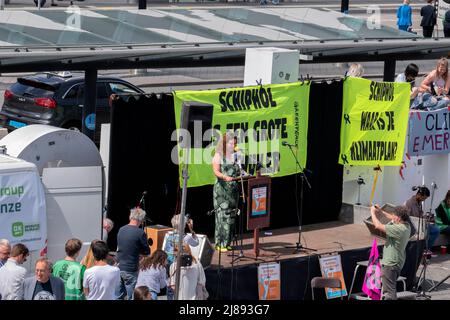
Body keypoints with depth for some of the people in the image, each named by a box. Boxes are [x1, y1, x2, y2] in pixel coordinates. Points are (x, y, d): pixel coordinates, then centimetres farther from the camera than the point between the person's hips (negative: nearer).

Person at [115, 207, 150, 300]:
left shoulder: (121, 230, 4)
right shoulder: (140, 233, -15)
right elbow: (146, 252, -7)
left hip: (119, 267, 6)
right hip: (131, 270, -6)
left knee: (118, 296, 13)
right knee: (132, 297, 2)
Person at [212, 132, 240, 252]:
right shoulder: (218, 156, -2)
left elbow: (239, 171, 17)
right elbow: (216, 171, -13)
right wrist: (225, 177, -31)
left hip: (234, 189, 6)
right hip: (221, 188, -6)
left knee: (231, 216, 5)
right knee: (223, 215, -10)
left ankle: (227, 242, 11)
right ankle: (220, 243, -8)